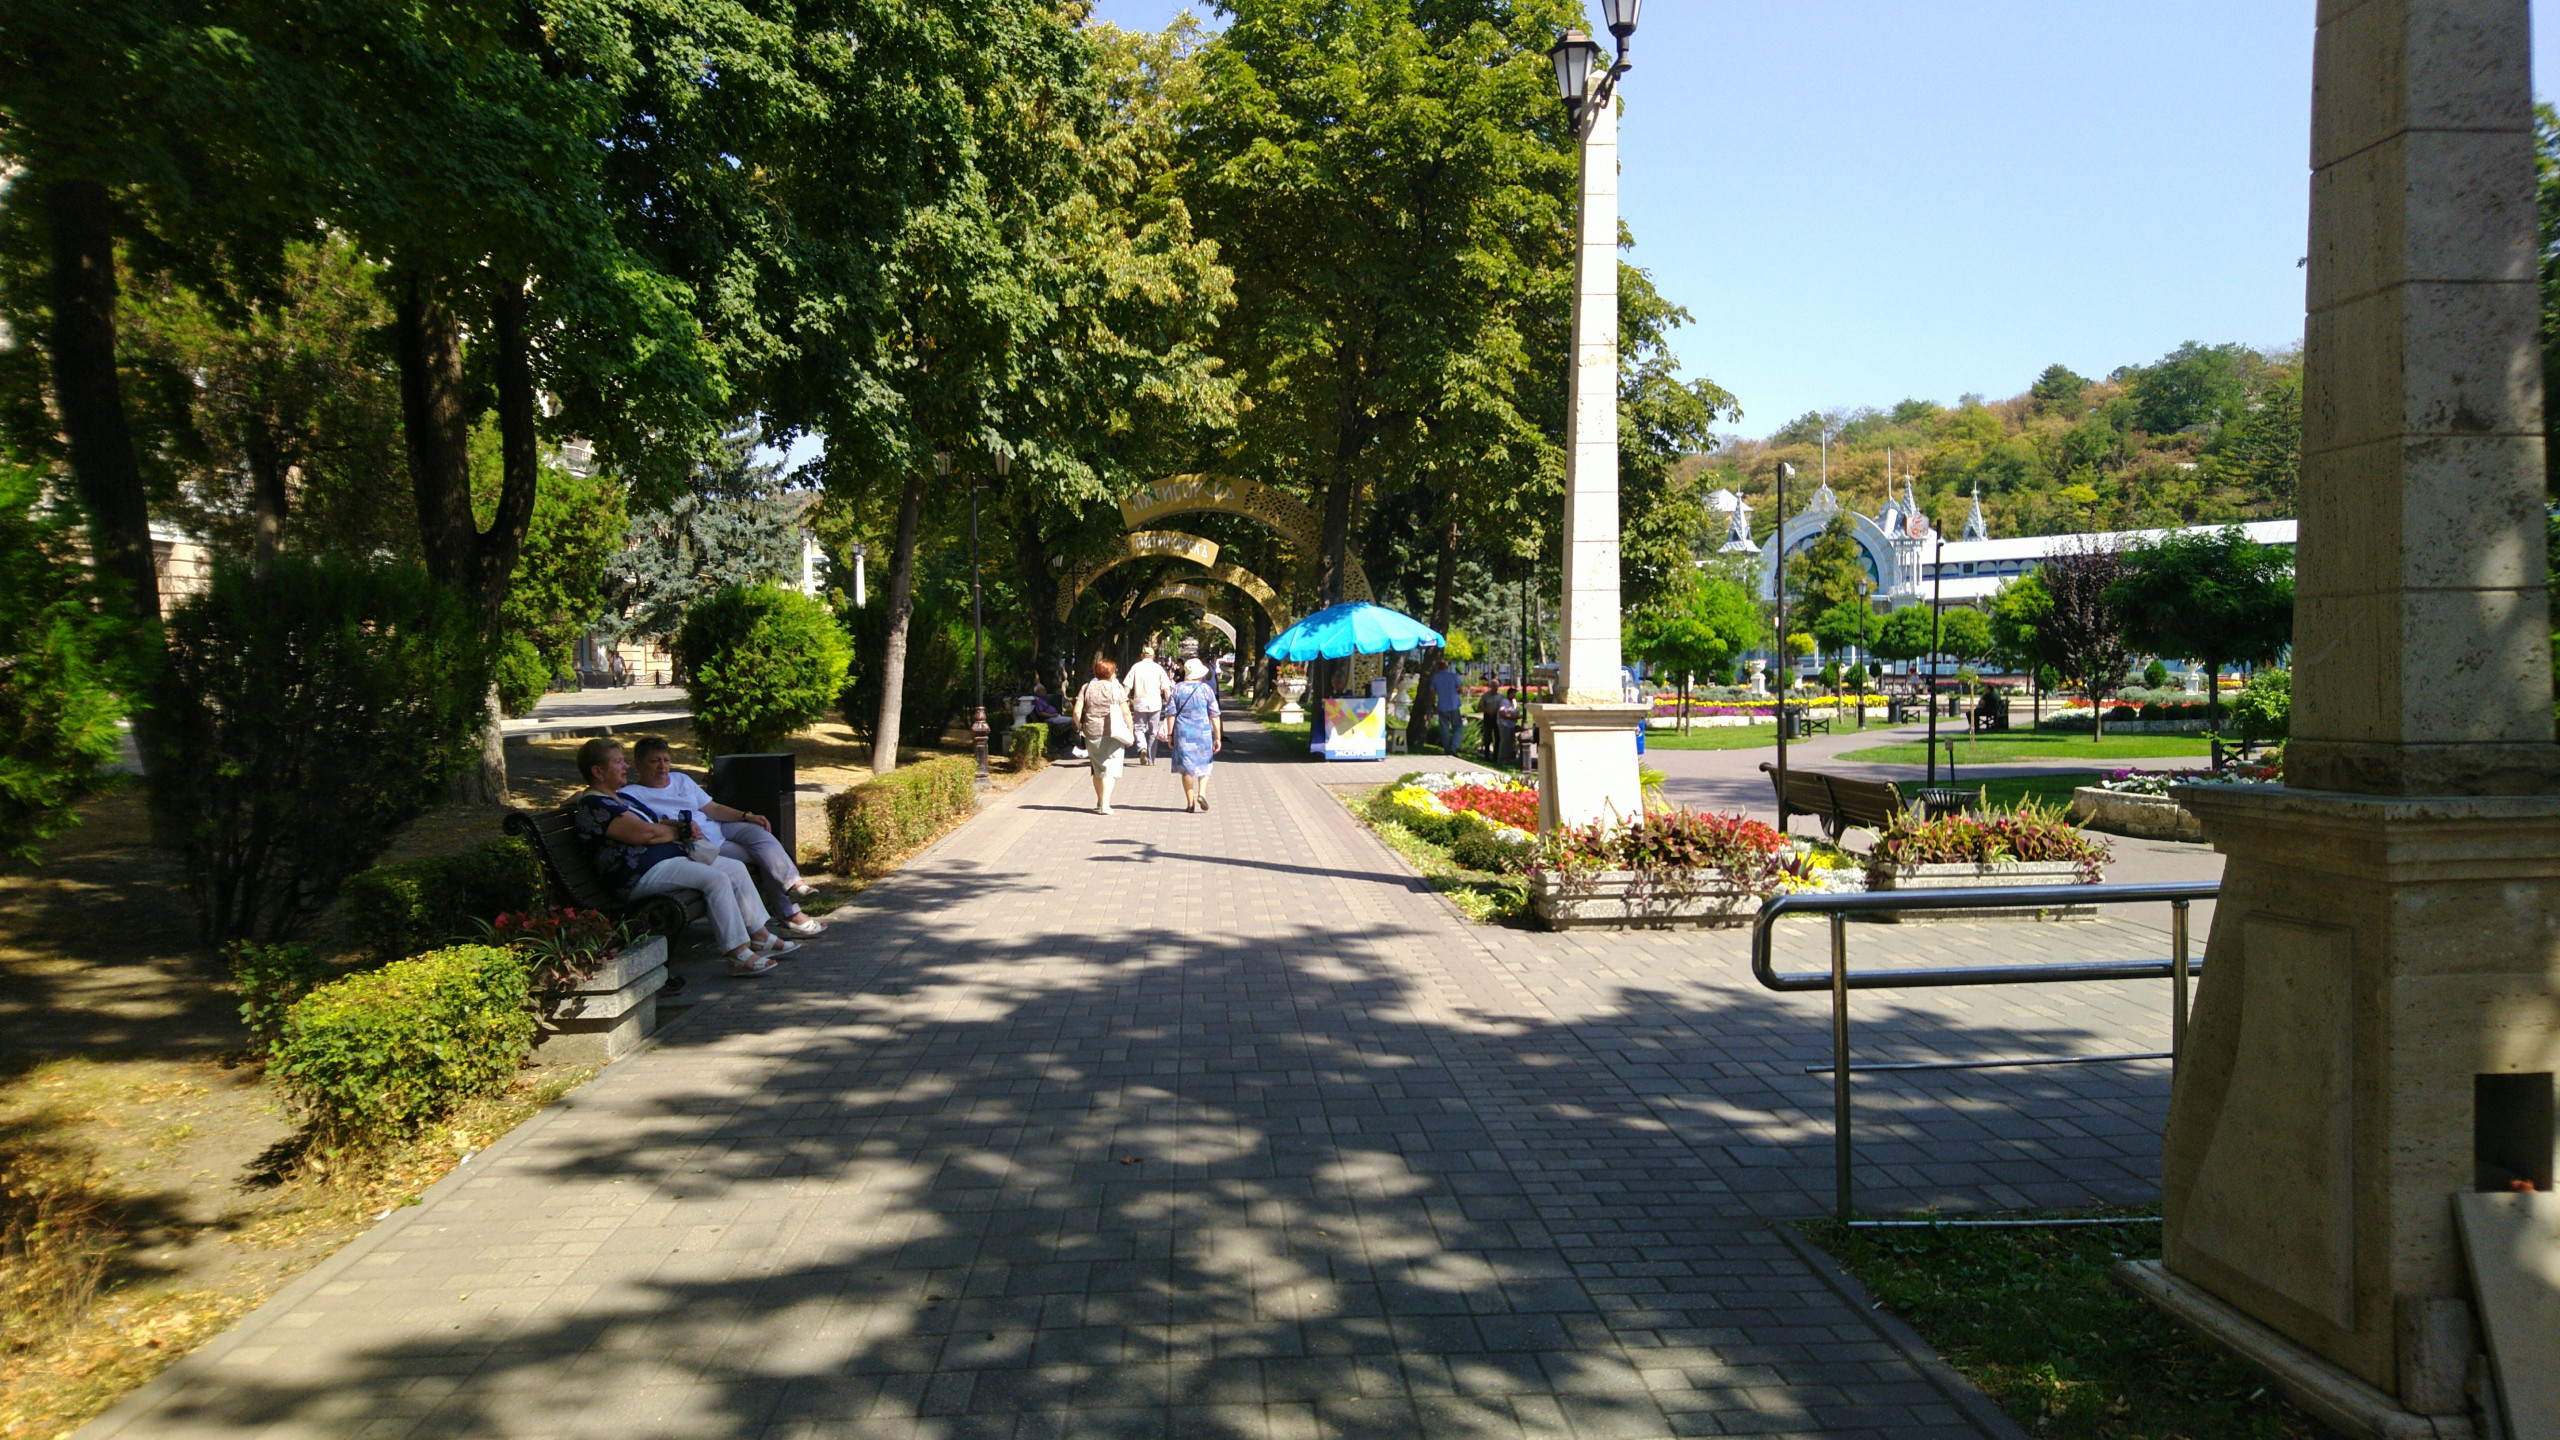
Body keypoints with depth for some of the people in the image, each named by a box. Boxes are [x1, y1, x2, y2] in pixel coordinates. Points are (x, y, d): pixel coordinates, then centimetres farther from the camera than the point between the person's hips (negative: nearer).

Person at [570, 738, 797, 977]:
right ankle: (739, 955, -28)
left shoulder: (621, 798, 23)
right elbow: (646, 832, -19)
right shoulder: (593, 806, -11)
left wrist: (683, 823, 3)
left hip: (669, 858, 11)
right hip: (642, 874, -11)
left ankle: (761, 937, 5)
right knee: (716, 879, -27)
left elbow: (656, 821, 26)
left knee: (736, 869, 3)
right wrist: (682, 830, -2)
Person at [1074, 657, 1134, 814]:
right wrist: (1130, 733, 1)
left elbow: (1077, 711, -2)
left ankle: (1100, 802, 27)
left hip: (1092, 733, 3)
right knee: (1110, 769, 0)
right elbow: (1126, 713, -6)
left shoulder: (1086, 688, 5)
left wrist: (1079, 728, 11)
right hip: (1112, 734, -3)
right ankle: (1105, 804, -11)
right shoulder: (1116, 689, -3)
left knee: (1097, 769, 17)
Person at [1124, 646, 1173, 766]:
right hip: (1155, 704, 0)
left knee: (1139, 727, 12)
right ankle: (1150, 759, 13)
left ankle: (1142, 748, -17)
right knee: (1152, 731, 10)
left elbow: (1127, 686, -2)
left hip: (1139, 703, 0)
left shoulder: (1136, 667, 3)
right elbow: (1166, 688, 0)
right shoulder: (1158, 668, 3)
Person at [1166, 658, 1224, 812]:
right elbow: (1215, 715, -3)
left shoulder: (1177, 689, 2)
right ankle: (1202, 793, -6)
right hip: (1203, 733, -1)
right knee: (1204, 765, 15)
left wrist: (1170, 735, 5)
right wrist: (1218, 737, 2)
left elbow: (1171, 713, 0)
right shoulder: (1206, 689, -2)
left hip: (1182, 733, 1)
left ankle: (1190, 802, 6)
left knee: (1186, 767, 7)